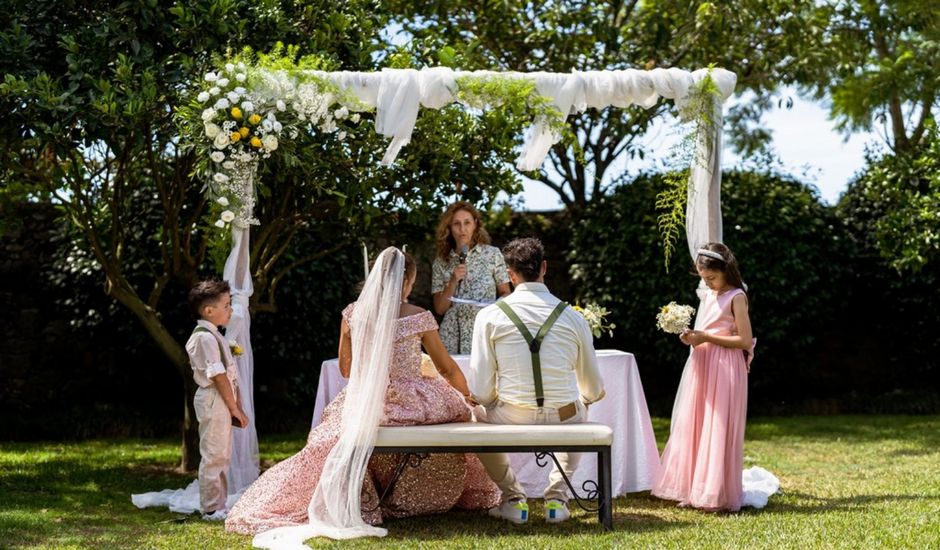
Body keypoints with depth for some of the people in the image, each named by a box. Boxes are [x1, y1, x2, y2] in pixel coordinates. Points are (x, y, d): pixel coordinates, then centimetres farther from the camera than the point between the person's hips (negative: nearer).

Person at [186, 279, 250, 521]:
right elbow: (218, 376, -19)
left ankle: (218, 505, 22)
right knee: (214, 456, -5)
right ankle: (212, 508, -1)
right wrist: (235, 408, -15)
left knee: (221, 456, 15)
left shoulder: (211, 335, 16)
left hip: (221, 402, 11)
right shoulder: (206, 338, -17)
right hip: (214, 401, -11)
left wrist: (234, 406, 13)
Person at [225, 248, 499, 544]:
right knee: (456, 407, 26)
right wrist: (467, 396, 18)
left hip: (363, 404, 2)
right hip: (408, 402, -2)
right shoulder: (419, 317, -8)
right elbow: (447, 369, 0)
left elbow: (346, 369, 9)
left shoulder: (353, 313, -1)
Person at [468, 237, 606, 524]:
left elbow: (481, 392, -6)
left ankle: (513, 497, 22)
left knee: (479, 414, 31)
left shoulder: (489, 316, -5)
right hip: (564, 422, 2)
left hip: (512, 421, -2)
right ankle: (557, 496, 25)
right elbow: (594, 390, 8)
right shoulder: (572, 317, 0)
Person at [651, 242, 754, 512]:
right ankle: (694, 490, 12)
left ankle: (718, 494, 1)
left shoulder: (736, 297, -8)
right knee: (693, 428, 6)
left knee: (717, 431, -5)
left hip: (725, 369, -8)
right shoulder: (707, 296, 14)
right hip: (701, 367, 8)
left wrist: (707, 337, -16)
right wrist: (691, 337, -1)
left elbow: (745, 341, -14)